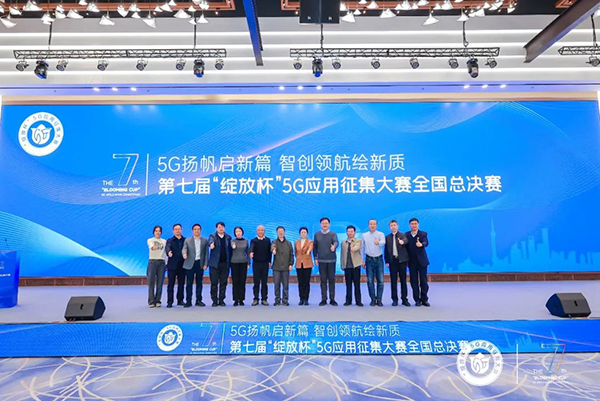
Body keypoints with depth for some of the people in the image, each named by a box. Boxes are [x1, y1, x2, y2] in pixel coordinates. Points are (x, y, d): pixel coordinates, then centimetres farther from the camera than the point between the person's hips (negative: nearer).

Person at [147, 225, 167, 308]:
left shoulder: (164, 241, 13)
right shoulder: (150, 240, 5)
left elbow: (165, 253, 13)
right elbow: (151, 246, -19)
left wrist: (166, 264, 6)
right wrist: (153, 247, -42)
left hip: (161, 262, 2)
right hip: (152, 262, -2)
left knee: (160, 283, 1)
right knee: (151, 282, -3)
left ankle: (157, 301, 10)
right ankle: (151, 302, 2)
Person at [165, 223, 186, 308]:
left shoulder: (186, 240, 11)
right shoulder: (170, 240, 5)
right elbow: (167, 247, -15)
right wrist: (169, 252, -36)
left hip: (182, 265, 2)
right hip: (172, 265, -2)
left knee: (181, 284, 8)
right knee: (170, 284, 0)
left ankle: (180, 300, 18)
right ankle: (169, 302, 5)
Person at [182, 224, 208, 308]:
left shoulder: (205, 240, 7)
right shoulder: (187, 240, 6)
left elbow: (206, 253, 5)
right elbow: (184, 249, -9)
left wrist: (205, 264, -2)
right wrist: (184, 253, -32)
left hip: (200, 264, 1)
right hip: (190, 264, -1)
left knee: (199, 283, 7)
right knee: (189, 283, 2)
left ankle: (198, 300, 15)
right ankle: (188, 301, 8)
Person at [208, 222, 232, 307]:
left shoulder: (228, 237, 9)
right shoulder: (212, 236, 1)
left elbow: (230, 249, 8)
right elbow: (210, 241, -22)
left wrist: (230, 261, 1)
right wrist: (211, 244, -46)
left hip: (225, 264, 2)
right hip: (214, 263, -2)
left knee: (223, 283, 5)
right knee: (214, 283, 1)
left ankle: (221, 300, 14)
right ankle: (215, 301, 11)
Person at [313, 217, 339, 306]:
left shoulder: (333, 234, 0)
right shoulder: (317, 234, 7)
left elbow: (336, 242, -18)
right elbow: (315, 247, 11)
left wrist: (334, 246, -41)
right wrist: (315, 258, 5)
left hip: (331, 260, -1)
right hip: (321, 260, 1)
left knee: (332, 279, 3)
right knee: (323, 280, 5)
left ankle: (332, 299, 12)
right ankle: (323, 299, 11)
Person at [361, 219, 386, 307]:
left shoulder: (380, 234, -1)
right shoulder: (364, 235, 7)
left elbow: (383, 242, -24)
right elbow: (362, 248, 10)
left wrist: (378, 242, -47)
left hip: (379, 259, -1)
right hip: (369, 259, 2)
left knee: (380, 280, -1)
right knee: (370, 281, 2)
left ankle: (379, 299, 9)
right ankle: (373, 299, 12)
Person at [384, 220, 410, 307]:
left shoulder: (402, 235, 2)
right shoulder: (387, 237, 10)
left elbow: (405, 240, -22)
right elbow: (386, 250, 9)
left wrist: (402, 241, -45)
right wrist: (386, 261, 3)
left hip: (402, 260, -2)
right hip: (392, 261, 2)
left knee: (403, 280, 3)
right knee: (393, 281, 3)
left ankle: (404, 299, 11)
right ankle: (394, 299, 10)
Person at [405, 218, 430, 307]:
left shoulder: (423, 234, 1)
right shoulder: (406, 235, 6)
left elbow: (426, 243, -18)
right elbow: (405, 246, 5)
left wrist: (421, 244, -41)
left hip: (422, 260, -1)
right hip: (412, 262, 1)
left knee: (423, 280, 2)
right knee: (414, 281, 4)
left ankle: (424, 299, 14)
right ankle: (417, 300, 12)